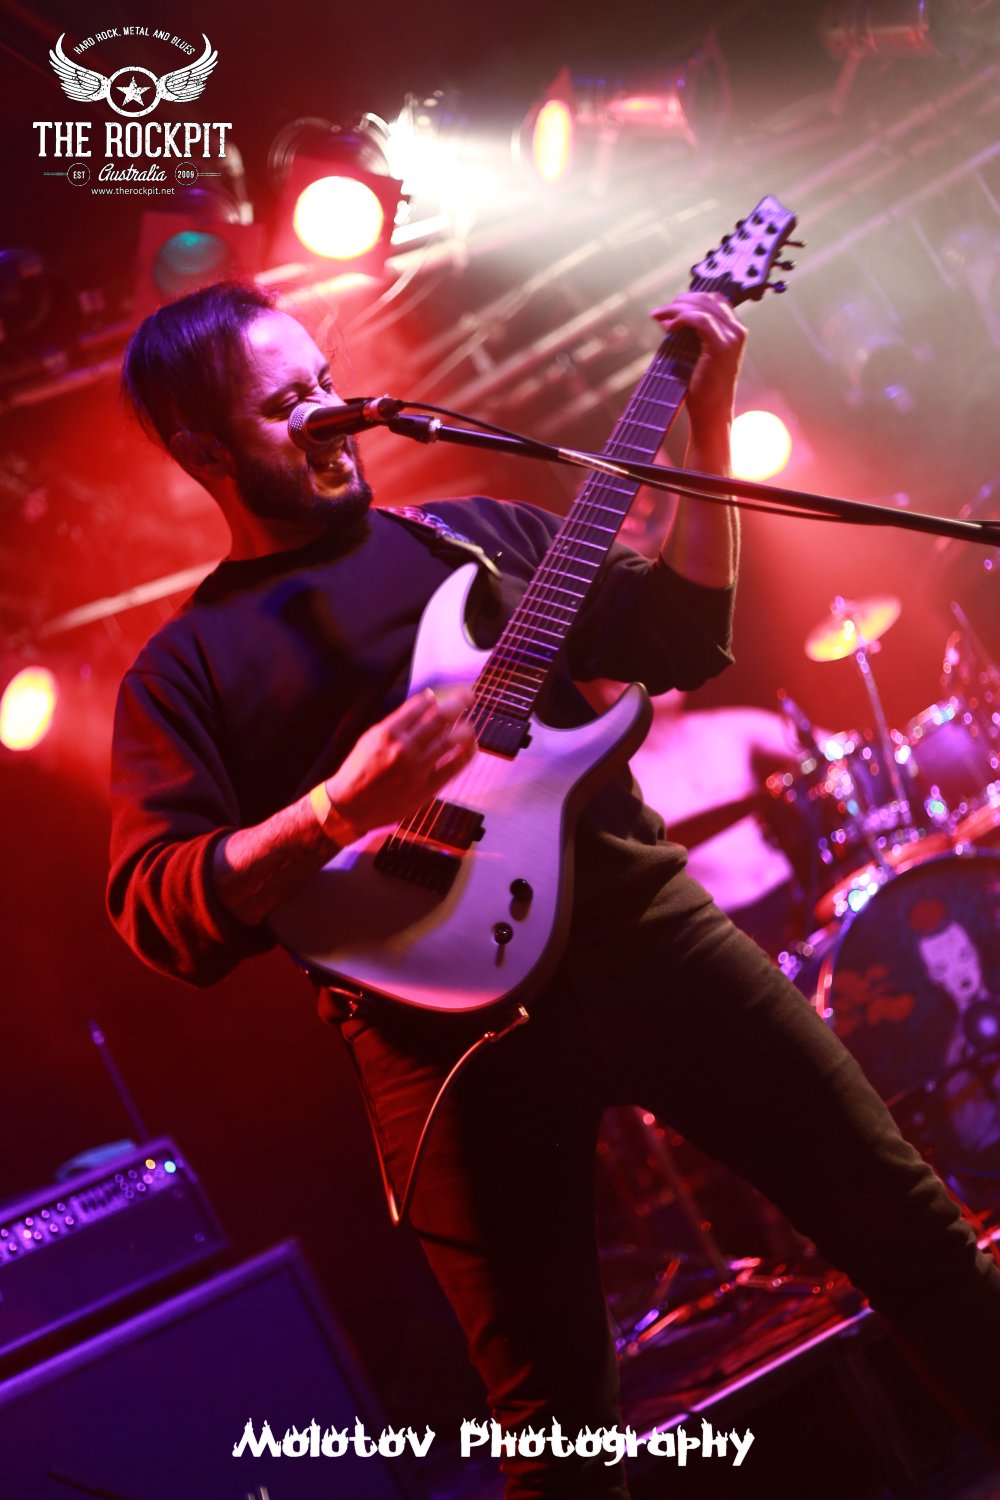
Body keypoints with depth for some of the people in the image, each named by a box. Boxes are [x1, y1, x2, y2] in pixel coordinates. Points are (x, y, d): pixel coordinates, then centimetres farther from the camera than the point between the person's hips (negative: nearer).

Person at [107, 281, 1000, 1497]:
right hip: (448, 1022, -3)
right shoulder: (183, 670, 7)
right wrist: (340, 811, -20)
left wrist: (707, 429, 3)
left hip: (644, 925, 3)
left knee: (900, 1212, 4)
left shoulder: (477, 529, 17)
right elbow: (153, 909, -4)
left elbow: (682, 638, 13)